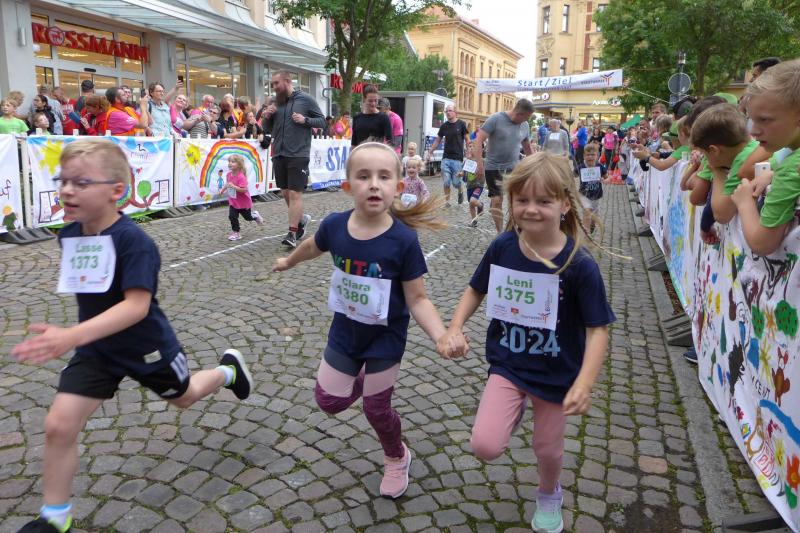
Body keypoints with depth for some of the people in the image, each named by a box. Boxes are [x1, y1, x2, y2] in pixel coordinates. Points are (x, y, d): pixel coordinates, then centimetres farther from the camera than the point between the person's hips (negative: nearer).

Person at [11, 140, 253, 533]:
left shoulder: (133, 240, -29)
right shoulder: (69, 234, -6)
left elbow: (137, 306, -37)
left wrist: (72, 336, -48)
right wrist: (76, 338, 16)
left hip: (146, 346, -5)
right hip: (96, 349, 5)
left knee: (184, 398, 22)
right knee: (58, 426, -4)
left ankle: (228, 369, 53)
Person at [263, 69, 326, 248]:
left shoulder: (306, 99, -3)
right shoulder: (275, 102, 11)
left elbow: (322, 121, 1)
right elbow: (268, 130, 17)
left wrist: (305, 120, -15)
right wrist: (267, 117, -3)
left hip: (298, 155, -6)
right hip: (279, 154, 6)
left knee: (295, 194, -8)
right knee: (285, 193, 12)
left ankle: (292, 233, -4)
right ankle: (301, 218, 33)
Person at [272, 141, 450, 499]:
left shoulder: (404, 240, -26)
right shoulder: (334, 225, -17)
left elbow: (417, 300, -19)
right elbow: (313, 247, 8)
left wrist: (442, 336, -36)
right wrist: (288, 261, 28)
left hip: (385, 338, -3)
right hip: (344, 332, 4)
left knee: (376, 410, 10)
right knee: (330, 401, 11)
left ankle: (397, 459, 43)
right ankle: (365, 378, 45)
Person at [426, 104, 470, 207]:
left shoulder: (461, 124, -2)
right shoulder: (444, 126, 7)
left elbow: (467, 140, 0)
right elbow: (437, 141, 14)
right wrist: (430, 152, 10)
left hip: (457, 158, -3)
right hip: (446, 158, 3)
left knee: (456, 182, -3)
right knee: (446, 182, -1)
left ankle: (460, 192, 29)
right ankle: (447, 201, 10)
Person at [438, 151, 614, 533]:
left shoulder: (580, 265, -22)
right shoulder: (502, 248, -13)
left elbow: (598, 329, -17)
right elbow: (476, 290, 4)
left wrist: (584, 383, -29)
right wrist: (454, 329, -11)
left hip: (556, 373, -1)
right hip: (507, 365, 2)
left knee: (547, 448, 16)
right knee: (485, 447, -12)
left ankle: (549, 496, 53)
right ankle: (515, 410, 24)